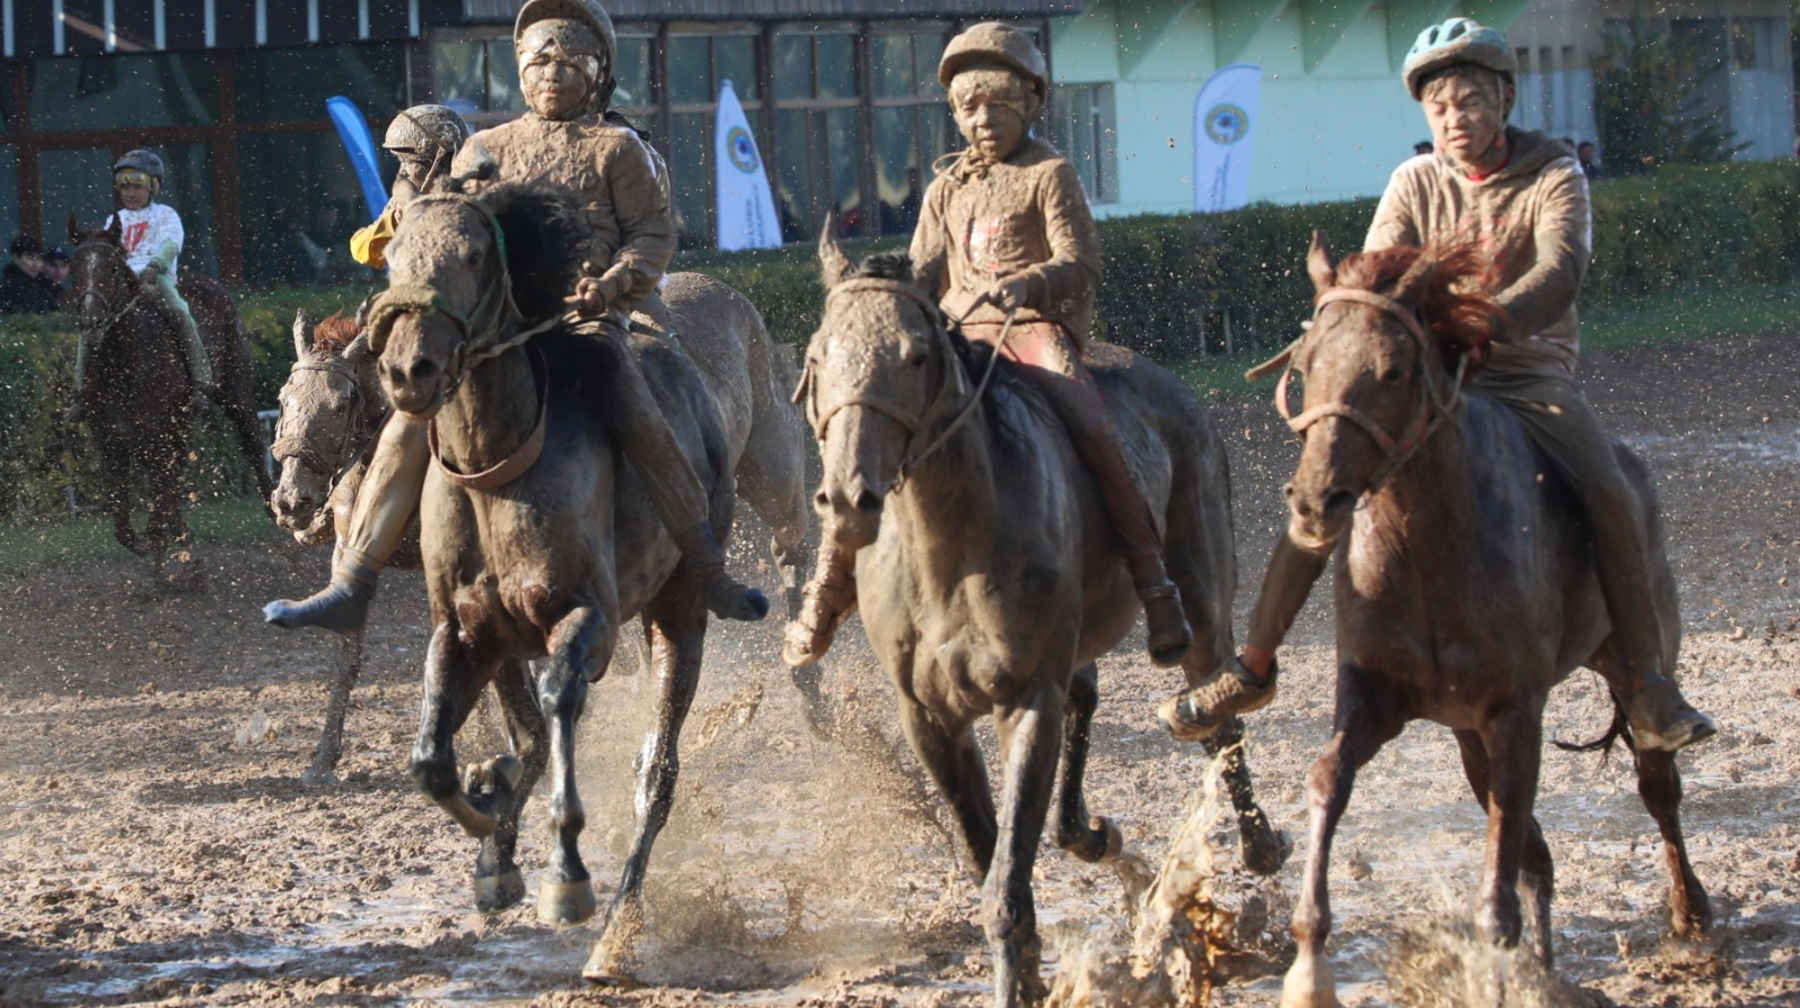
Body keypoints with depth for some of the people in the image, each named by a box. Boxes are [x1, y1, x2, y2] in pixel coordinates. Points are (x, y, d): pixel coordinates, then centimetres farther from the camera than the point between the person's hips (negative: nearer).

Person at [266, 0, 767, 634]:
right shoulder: (484, 150, 22)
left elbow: (654, 234, 3)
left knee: (641, 425, -25)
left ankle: (711, 578, -14)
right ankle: (348, 590, -10)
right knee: (410, 428, -12)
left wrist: (612, 283, -16)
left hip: (586, 319, -3)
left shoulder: (616, 149, 10)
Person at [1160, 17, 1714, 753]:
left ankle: (1645, 683, -16)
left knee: (1612, 497, -26)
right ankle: (1253, 667, -1)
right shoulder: (1414, 185, 4)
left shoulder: (1553, 177, -6)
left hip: (1529, 373, -3)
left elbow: (1560, 271, -24)